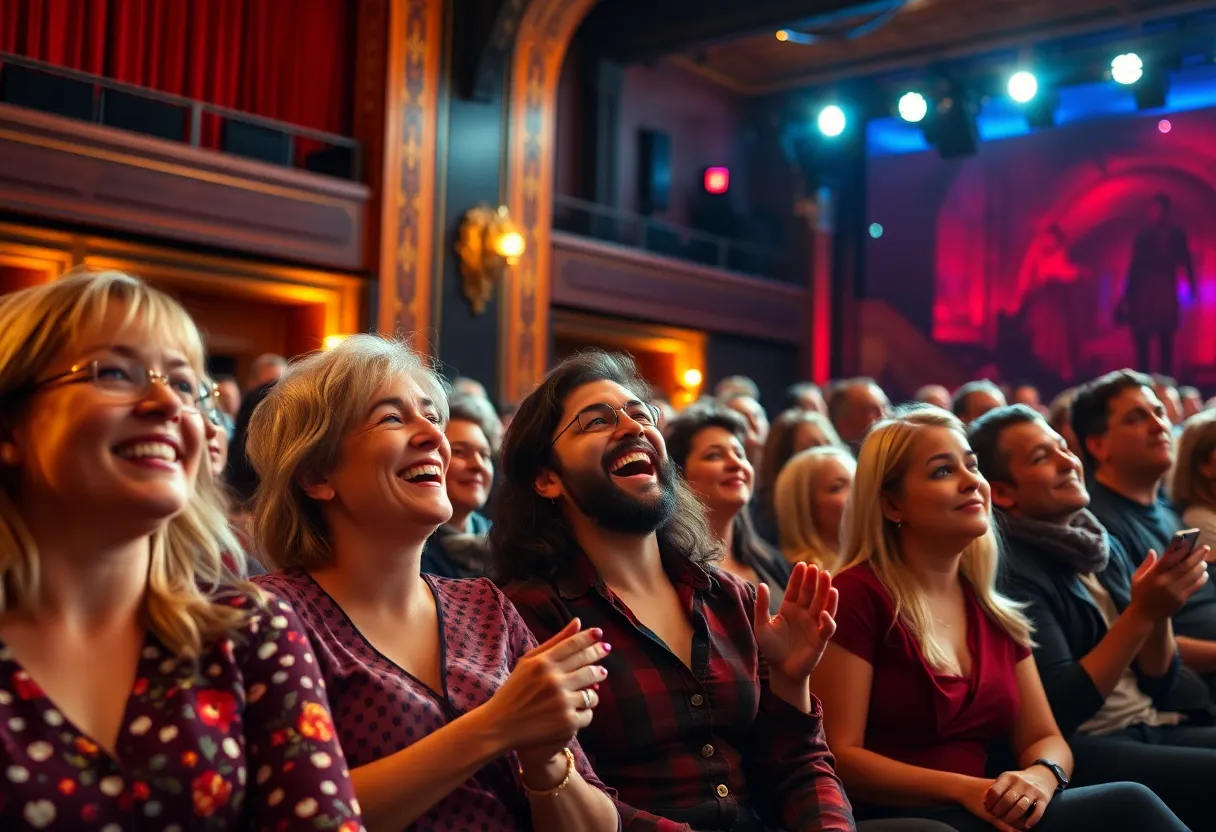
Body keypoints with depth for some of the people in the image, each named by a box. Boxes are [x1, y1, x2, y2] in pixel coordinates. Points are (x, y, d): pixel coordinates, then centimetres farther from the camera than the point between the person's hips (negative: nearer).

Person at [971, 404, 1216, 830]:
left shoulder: (1105, 547, 12)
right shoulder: (1008, 569, -11)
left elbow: (1156, 684, 13)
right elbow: (1056, 710, -16)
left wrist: (1160, 610, -6)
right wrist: (1141, 614, -20)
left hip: (1155, 728, 7)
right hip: (1078, 750, -7)